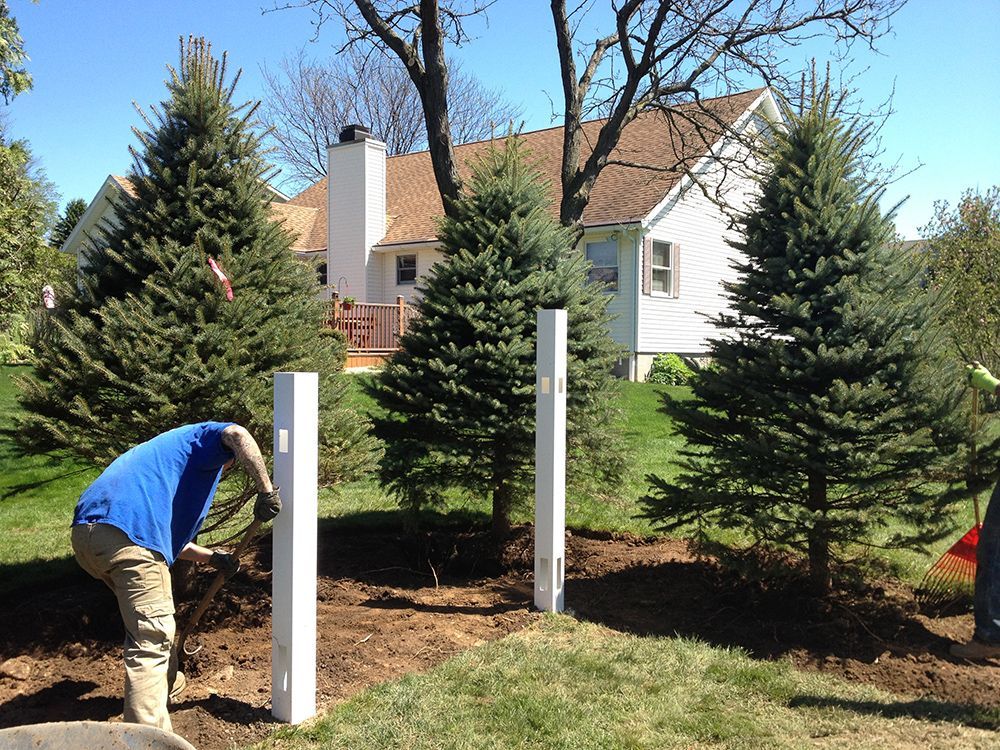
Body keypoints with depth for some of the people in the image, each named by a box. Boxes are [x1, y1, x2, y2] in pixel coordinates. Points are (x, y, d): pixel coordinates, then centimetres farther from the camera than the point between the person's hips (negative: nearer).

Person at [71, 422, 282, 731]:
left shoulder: (170, 450, 37)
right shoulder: (206, 436, 14)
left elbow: (168, 534, 38)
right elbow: (237, 435, -15)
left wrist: (212, 557, 35)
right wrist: (266, 490, -12)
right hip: (128, 536, -10)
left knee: (143, 618, 30)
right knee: (151, 636, -5)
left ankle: (162, 681, 50)